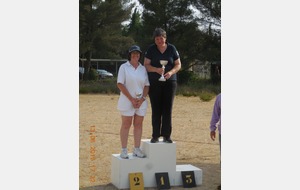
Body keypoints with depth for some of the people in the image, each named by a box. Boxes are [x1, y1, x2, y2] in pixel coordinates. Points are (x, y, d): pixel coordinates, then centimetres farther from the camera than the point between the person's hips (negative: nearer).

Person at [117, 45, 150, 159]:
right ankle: (124, 150, 2)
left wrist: (142, 99, -7)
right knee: (126, 125, -2)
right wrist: (131, 99, -14)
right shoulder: (124, 67, -1)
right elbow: (120, 84, -9)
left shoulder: (143, 68, 9)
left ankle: (136, 149, 12)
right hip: (127, 100, -4)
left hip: (141, 101, 4)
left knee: (138, 124, 5)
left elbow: (147, 85, 8)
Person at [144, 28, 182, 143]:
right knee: (156, 110, 0)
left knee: (167, 109, 0)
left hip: (170, 82, 1)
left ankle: (166, 135, 7)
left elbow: (178, 64, 6)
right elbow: (146, 65, -2)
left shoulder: (172, 49, 3)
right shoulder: (151, 49, 1)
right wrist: (157, 69, -20)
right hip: (154, 83, -1)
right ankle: (155, 136, 6)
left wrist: (171, 72, -14)